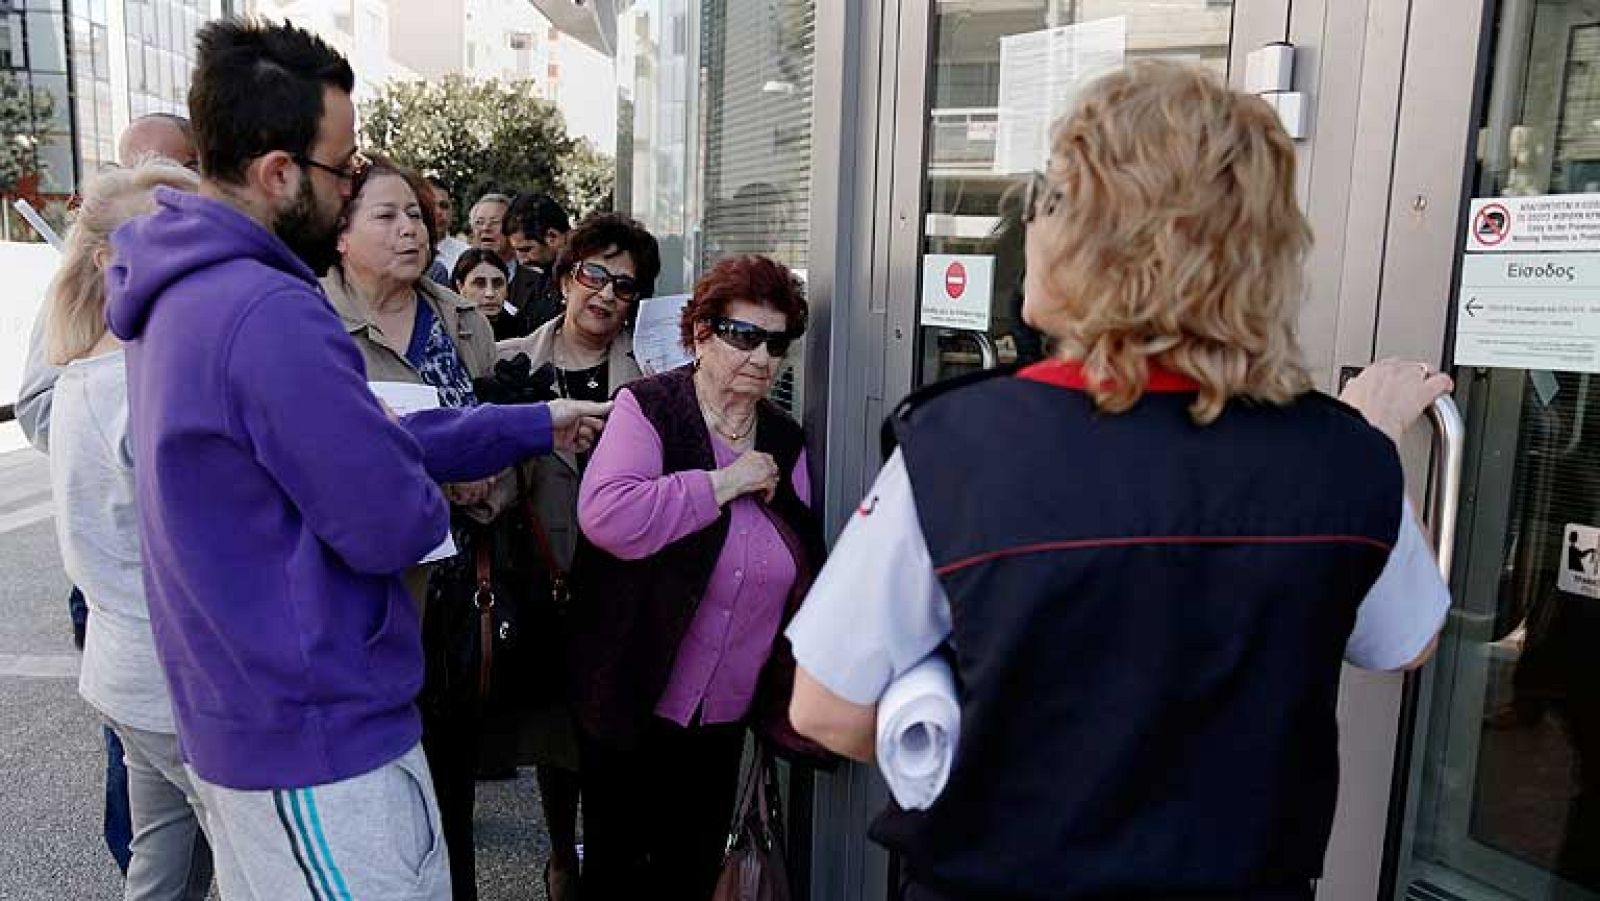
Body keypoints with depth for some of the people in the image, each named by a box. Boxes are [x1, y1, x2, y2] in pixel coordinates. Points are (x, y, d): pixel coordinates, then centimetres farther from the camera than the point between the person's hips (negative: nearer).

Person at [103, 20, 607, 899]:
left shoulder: (182, 293, 6)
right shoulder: (269, 313, -26)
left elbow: (367, 433, 9)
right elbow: (396, 526, -24)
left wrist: (537, 424, 11)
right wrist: (428, 503, 0)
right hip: (321, 738, -10)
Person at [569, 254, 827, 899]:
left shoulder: (786, 442, 4)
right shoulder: (648, 408, -12)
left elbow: (806, 574, 12)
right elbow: (605, 515, -30)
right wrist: (725, 483, -23)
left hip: (726, 715, 5)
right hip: (633, 702, -4)